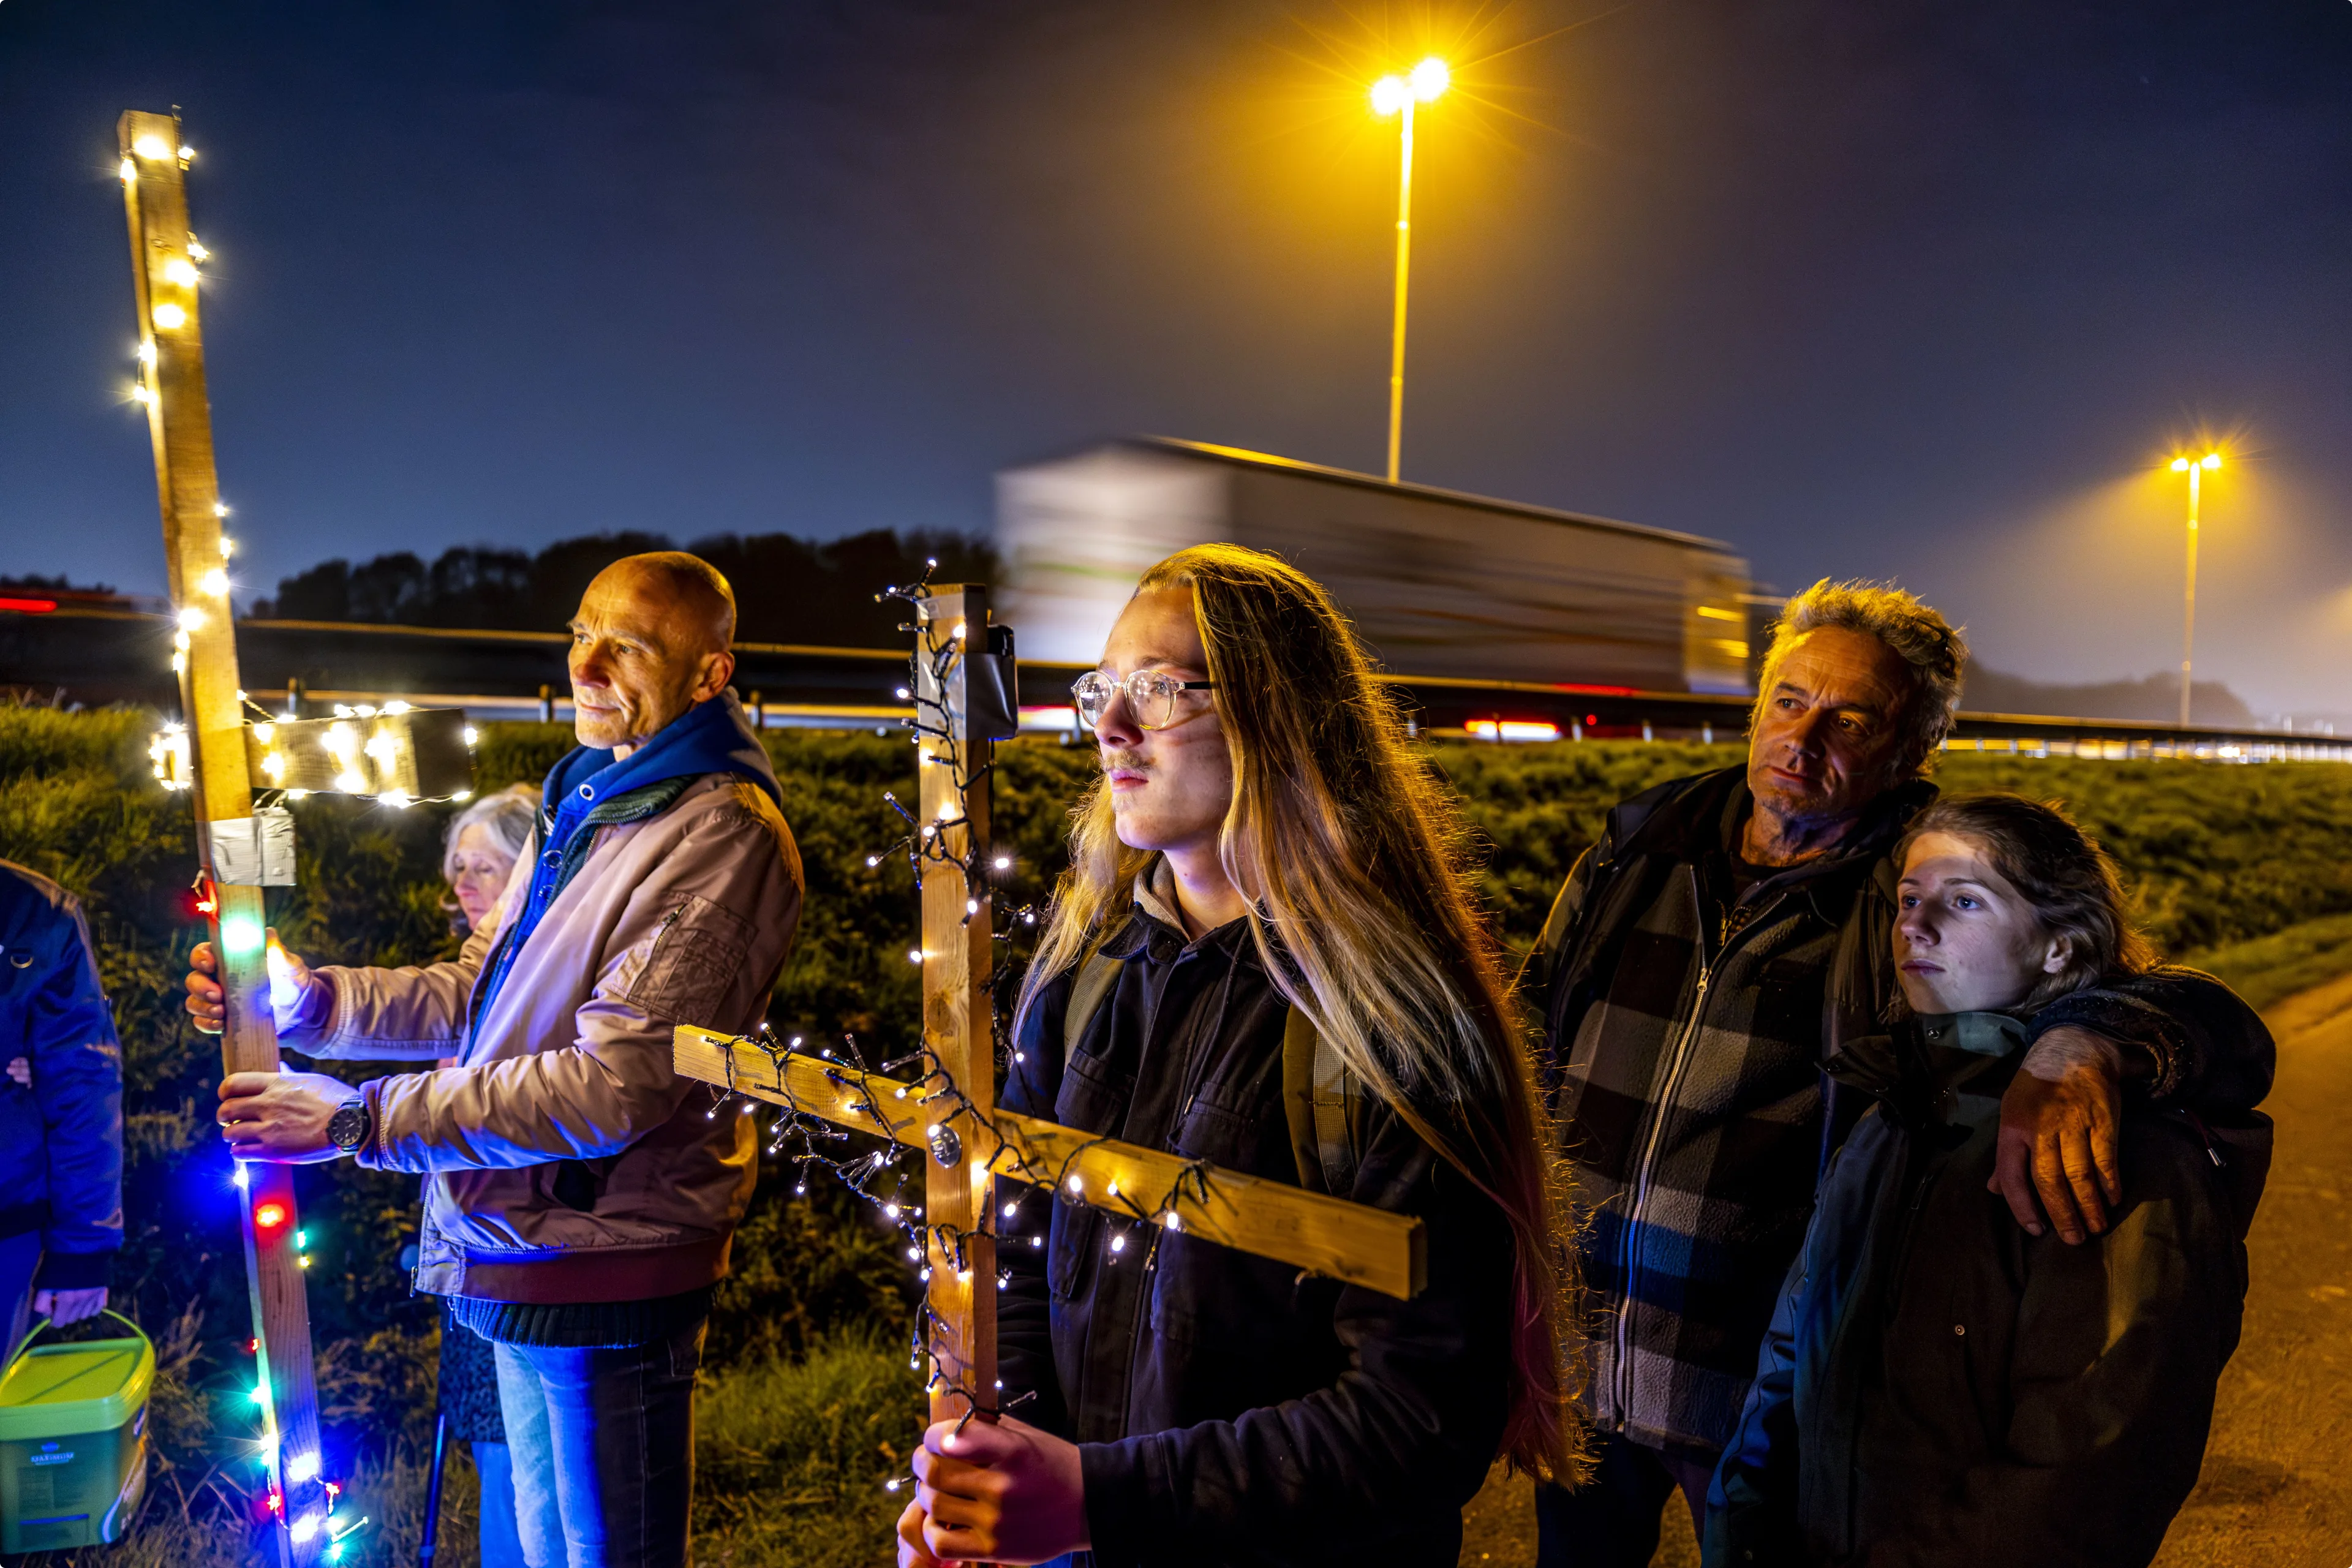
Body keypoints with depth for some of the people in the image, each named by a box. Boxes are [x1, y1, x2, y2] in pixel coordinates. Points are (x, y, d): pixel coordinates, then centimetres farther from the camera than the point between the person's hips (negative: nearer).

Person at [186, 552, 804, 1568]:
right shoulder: (586, 806, 12)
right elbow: (480, 995, 14)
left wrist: (359, 1119, -21)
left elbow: (613, 1086, -26)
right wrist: (307, 998, -2)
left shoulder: (721, 835, -21)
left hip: (608, 1265, -9)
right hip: (522, 1259, 9)